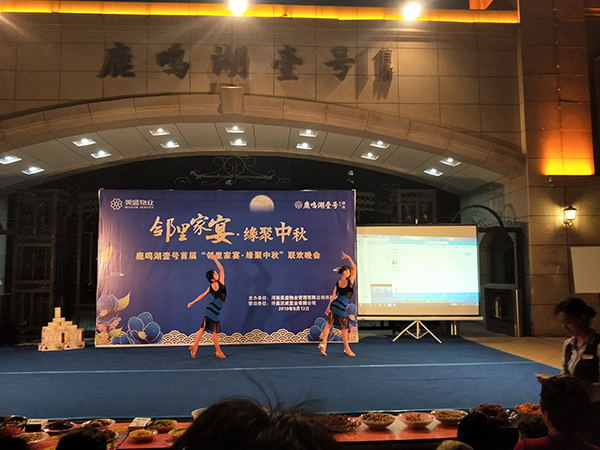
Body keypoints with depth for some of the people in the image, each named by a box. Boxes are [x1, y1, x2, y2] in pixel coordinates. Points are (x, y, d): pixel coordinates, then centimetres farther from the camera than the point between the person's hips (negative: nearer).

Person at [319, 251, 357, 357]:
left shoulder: (337, 283, 6)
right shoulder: (350, 281, -8)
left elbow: (333, 296, 3)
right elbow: (354, 267, -2)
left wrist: (328, 307, 5)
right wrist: (348, 257, 4)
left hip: (334, 305, 6)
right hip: (341, 308, -6)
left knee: (329, 324, 11)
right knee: (345, 328, 6)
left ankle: (323, 343, 3)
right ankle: (347, 349, 13)